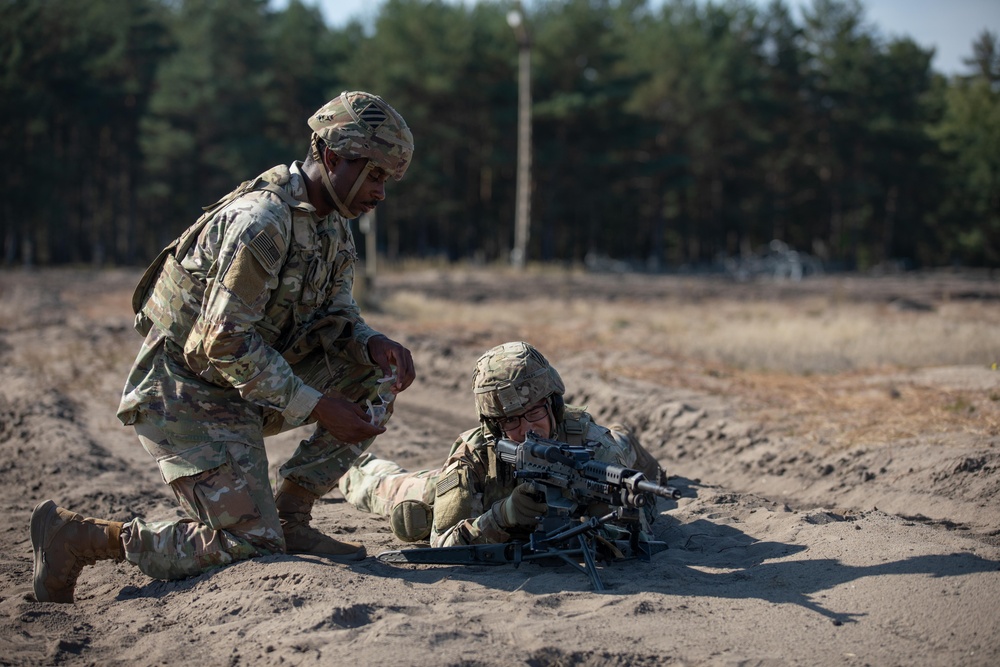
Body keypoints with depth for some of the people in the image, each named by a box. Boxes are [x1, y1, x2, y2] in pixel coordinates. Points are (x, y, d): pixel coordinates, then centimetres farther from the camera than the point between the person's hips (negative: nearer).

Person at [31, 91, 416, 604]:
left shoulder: (331, 221, 6)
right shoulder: (261, 221, -24)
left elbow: (334, 316, 11)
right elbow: (225, 343, -26)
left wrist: (374, 344, -11)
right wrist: (316, 406, -24)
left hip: (251, 382, 9)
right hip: (186, 393, -9)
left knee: (378, 377, 0)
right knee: (250, 544, -13)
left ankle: (290, 516, 5)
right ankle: (76, 536, -3)